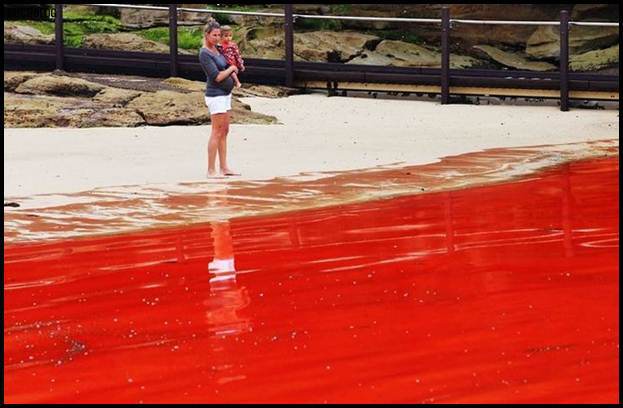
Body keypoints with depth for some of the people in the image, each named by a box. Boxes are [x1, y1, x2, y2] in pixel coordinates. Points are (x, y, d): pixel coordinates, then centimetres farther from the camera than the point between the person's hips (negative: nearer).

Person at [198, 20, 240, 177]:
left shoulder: (216, 49, 10)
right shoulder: (204, 54, -16)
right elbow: (217, 77, -20)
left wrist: (233, 68, -1)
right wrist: (231, 68, -4)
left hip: (225, 94, 9)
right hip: (216, 95, -9)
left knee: (224, 131, 11)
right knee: (217, 132, -8)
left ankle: (224, 167, 16)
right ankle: (211, 170, -5)